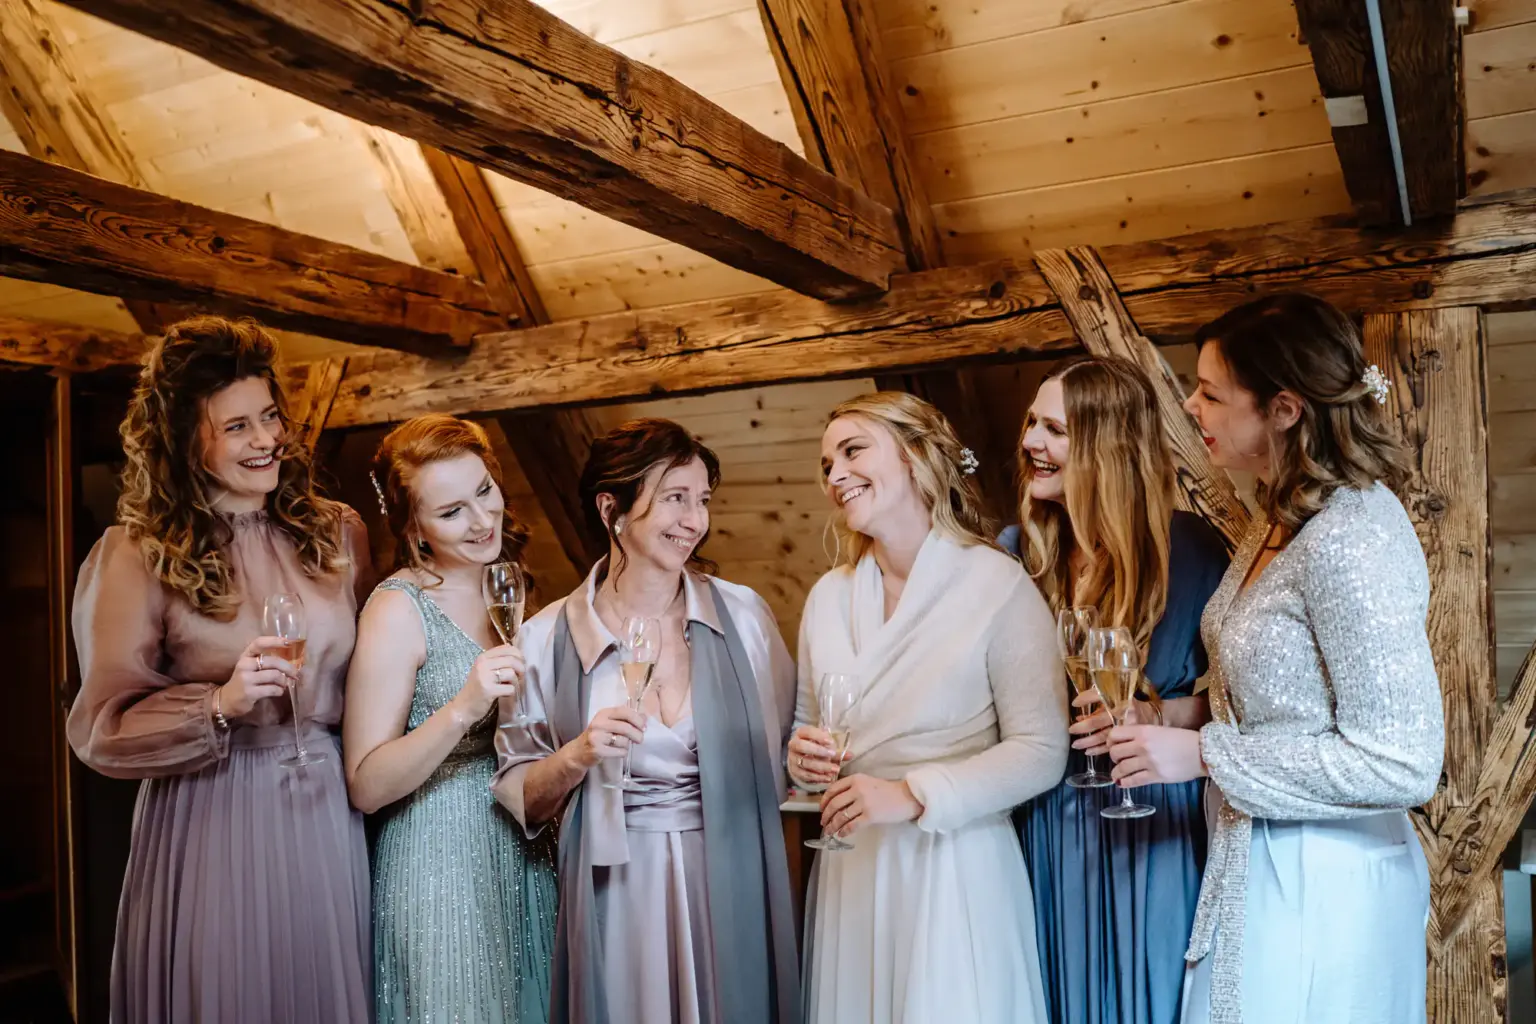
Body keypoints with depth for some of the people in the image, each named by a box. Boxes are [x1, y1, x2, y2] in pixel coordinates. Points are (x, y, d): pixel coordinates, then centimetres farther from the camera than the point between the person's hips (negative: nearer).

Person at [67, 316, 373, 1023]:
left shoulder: (337, 533, 2)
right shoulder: (139, 557, -9)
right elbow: (101, 729, -9)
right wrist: (220, 704, -22)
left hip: (326, 813, 4)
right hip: (209, 824, -3)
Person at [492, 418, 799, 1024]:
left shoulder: (743, 615, -5)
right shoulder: (548, 639, -6)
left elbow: (783, 751, 7)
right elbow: (518, 796, 0)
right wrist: (577, 757, -16)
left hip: (734, 890, 1)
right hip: (616, 903, -1)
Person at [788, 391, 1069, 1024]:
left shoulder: (999, 586, -11)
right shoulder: (827, 596, 7)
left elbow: (1041, 752, -13)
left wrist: (912, 794, -20)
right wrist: (800, 753, -5)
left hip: (955, 872, -5)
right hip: (849, 869, 5)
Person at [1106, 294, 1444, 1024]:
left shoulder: (1352, 540, -23)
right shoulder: (1282, 520, 6)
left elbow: (1400, 763, -24)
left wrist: (1205, 755, -20)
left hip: (1321, 888, -8)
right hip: (1257, 866, 8)